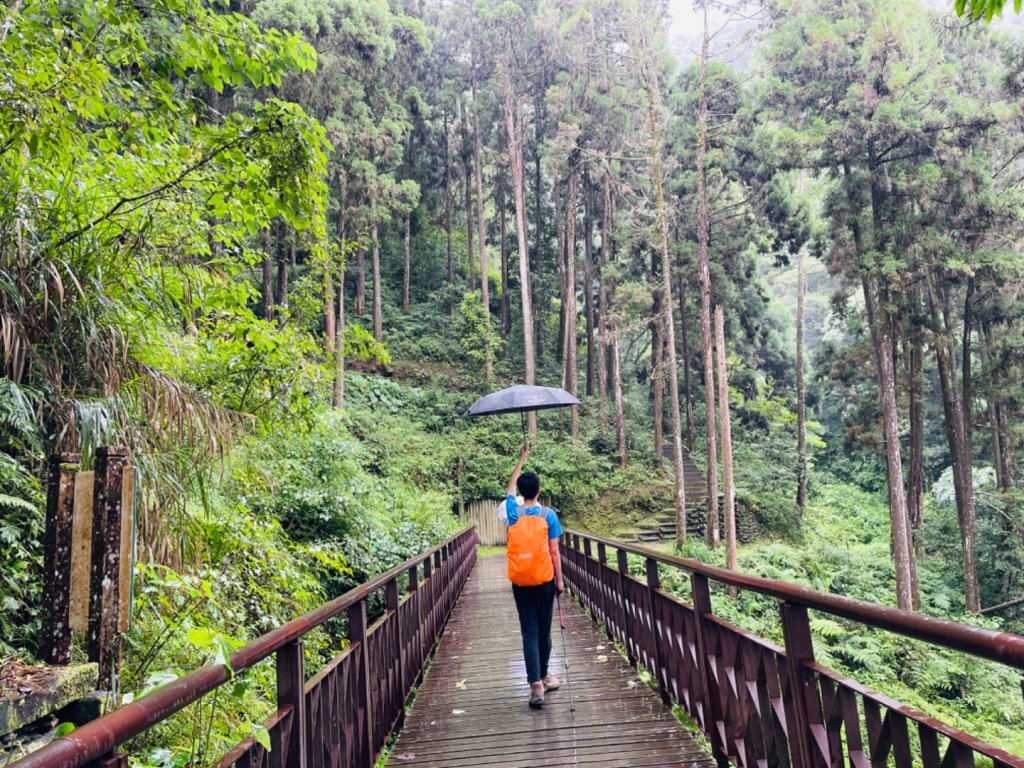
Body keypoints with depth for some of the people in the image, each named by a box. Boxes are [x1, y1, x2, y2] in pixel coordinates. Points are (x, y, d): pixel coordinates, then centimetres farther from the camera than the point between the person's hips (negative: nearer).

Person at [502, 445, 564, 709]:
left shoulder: (513, 513, 0)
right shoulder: (548, 515, -6)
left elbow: (510, 488, 19)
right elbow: (553, 552, -5)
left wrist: (521, 460, 30)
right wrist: (559, 579, 5)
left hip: (520, 582, 1)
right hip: (543, 580, -1)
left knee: (529, 632, 1)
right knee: (543, 630, 13)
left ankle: (536, 684, -9)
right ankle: (543, 677, 27)